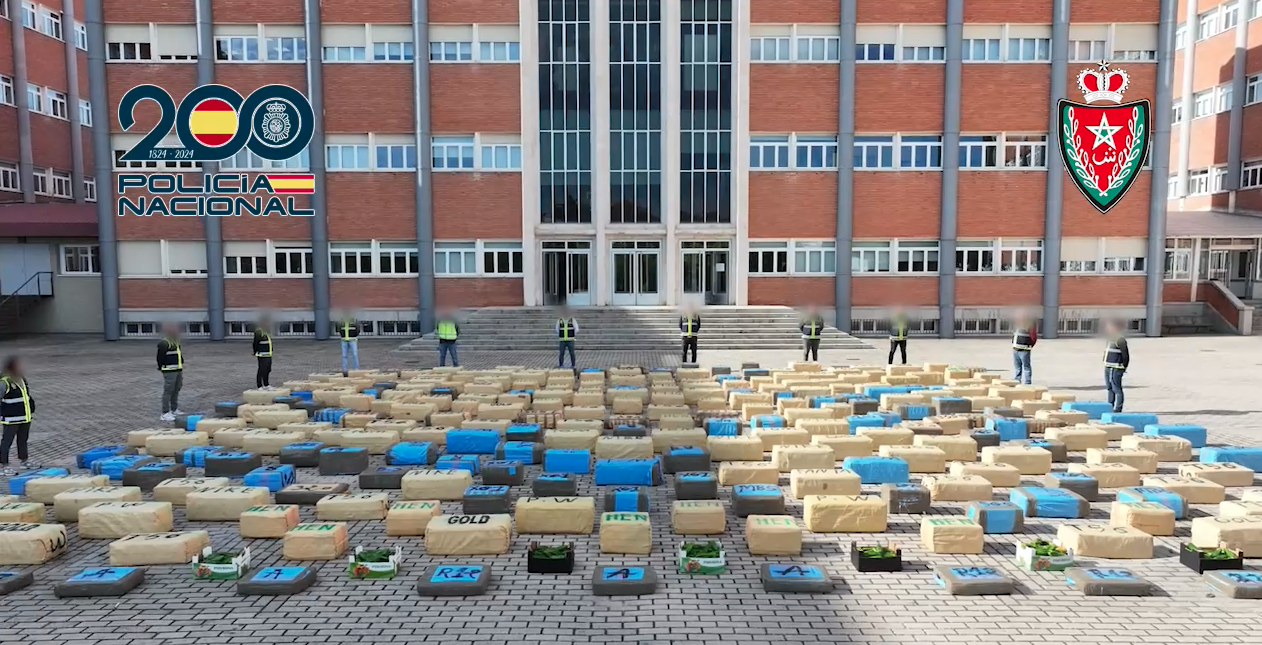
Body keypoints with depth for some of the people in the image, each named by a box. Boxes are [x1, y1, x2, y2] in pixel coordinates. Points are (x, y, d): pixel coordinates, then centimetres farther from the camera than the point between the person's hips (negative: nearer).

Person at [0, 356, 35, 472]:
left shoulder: (22, 379, 9)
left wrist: (32, 410, 22)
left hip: (25, 417, 7)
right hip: (11, 419, -7)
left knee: (23, 439, 18)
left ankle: (24, 459, 31)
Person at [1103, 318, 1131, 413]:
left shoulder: (1120, 340, -14)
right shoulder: (1111, 339, 16)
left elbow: (1125, 355, -15)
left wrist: (1123, 367, -8)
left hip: (1115, 369, -10)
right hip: (1108, 368, 10)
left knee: (1117, 389, -6)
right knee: (1110, 388, 16)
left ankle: (1117, 410, -4)